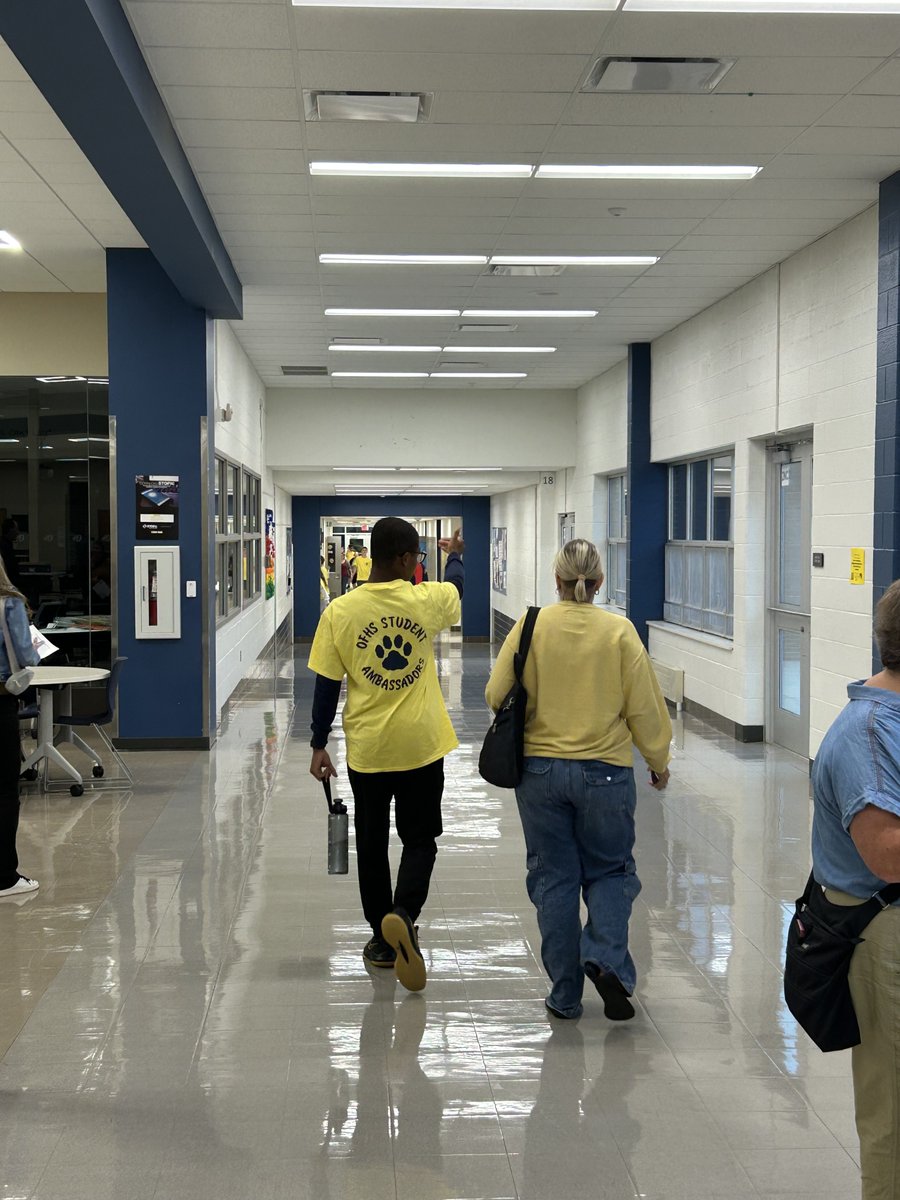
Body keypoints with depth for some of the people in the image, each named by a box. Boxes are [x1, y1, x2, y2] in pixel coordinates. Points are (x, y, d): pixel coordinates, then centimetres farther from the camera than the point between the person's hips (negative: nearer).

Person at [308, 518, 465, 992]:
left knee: (372, 844, 15)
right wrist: (455, 555, 38)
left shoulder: (340, 612, -10)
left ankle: (383, 939, 24)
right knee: (420, 840, 11)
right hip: (421, 745, 0)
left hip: (367, 749, 0)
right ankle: (403, 914, -14)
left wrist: (318, 745, 5)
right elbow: (456, 585, 17)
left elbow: (327, 685, -5)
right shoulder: (426, 601, -8)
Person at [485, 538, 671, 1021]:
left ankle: (565, 995, 16)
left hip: (540, 769, 1)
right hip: (605, 773, -1)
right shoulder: (619, 631, -7)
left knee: (554, 877, 12)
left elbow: (498, 696, -5)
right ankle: (606, 957, -7)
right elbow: (644, 706, -3)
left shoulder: (532, 627, -7)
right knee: (610, 871, 17)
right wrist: (658, 760, 12)